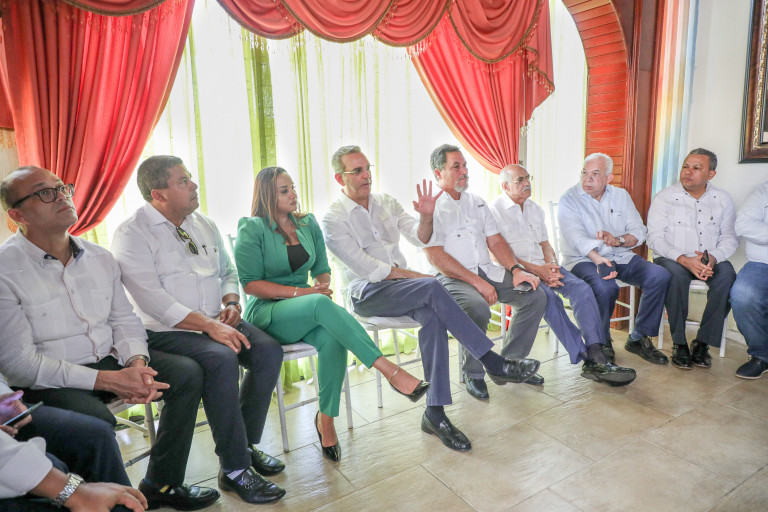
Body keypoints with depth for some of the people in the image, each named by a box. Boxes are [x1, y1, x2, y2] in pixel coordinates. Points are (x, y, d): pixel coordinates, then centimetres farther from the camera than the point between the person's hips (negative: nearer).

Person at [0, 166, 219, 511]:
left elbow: (125, 320, 10)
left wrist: (136, 362, -13)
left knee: (186, 373, -8)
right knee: (97, 421, -34)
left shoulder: (99, 258, 6)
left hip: (109, 361, 6)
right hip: (47, 382, -6)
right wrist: (107, 380, -22)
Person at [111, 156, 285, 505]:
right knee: (222, 360, -32)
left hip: (218, 322, 6)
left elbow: (229, 271, 21)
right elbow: (152, 299, -18)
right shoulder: (132, 234, -7)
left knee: (269, 351, -17)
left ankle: (246, 445, -2)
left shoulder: (204, 224, 14)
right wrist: (210, 326, -25)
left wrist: (231, 302, -1)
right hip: (167, 332, -6)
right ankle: (234, 469, -19)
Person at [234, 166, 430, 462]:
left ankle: (325, 419, -16)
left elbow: (322, 269, 15)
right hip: (267, 314, -4)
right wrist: (300, 292, -18)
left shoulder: (308, 223, 12)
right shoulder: (253, 229, -3)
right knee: (322, 305, -37)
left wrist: (324, 288, -10)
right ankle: (391, 371, -39)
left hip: (307, 310, 4)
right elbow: (250, 283, -8)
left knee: (332, 339, -32)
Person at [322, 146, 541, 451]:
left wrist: (426, 217, -16)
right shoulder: (334, 219, -4)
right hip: (365, 293, -5)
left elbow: (419, 239, 5)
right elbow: (365, 268, -12)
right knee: (432, 288, -30)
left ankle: (435, 413, -24)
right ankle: (493, 362, -22)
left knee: (432, 316, -28)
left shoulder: (385, 202, 13)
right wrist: (415, 276, -12)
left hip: (401, 287, 5)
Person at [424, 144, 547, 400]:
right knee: (478, 309, -35)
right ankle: (473, 374, -8)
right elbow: (436, 256, -13)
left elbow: (495, 240, 15)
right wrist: (477, 283, -18)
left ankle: (511, 361, 7)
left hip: (487, 271, 7)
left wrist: (515, 270, -3)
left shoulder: (477, 202, 19)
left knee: (536, 295, -9)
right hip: (452, 278, -7)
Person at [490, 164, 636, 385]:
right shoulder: (495, 210, -2)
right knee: (549, 297, -32)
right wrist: (535, 269, -17)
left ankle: (596, 356, -26)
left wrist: (552, 264, -4)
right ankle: (586, 358, -26)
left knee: (582, 288, -19)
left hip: (543, 267, 6)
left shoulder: (535, 209, 20)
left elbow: (545, 244, 18)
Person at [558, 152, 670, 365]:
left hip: (621, 257, 6)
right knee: (606, 287, -34)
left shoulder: (621, 196, 12)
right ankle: (601, 342, -7)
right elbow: (577, 237, -19)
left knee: (660, 276, -17)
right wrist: (598, 259, -36)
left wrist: (618, 240, -15)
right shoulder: (569, 199, -4)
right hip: (584, 260, -5)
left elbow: (639, 232, 7)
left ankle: (639, 338, -2)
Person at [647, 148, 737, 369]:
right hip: (672, 259, -2)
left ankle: (702, 342, -17)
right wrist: (683, 259, -22)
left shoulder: (723, 199, 11)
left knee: (727, 275, -30)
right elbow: (654, 238, -8)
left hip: (711, 261, 3)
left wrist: (714, 257, -17)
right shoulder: (665, 197, 1)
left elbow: (730, 237, 6)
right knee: (676, 273, -36)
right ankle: (679, 343, -22)